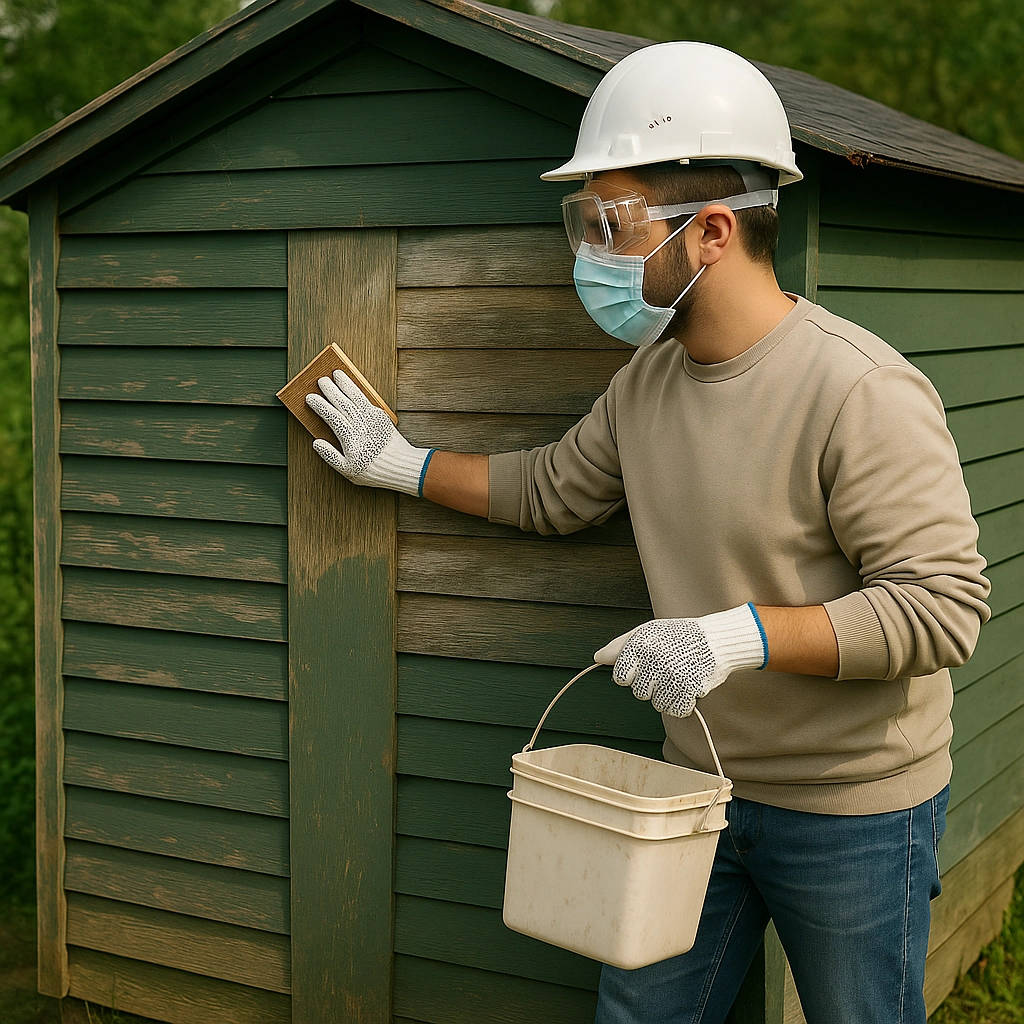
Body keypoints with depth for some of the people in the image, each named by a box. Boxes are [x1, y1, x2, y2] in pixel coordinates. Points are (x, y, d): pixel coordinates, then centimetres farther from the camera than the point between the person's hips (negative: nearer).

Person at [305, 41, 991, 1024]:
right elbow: (552, 489, 19)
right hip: (698, 784, 7)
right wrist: (405, 464, 22)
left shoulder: (863, 392, -25)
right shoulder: (649, 377, 1)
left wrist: (738, 635, -31)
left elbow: (943, 603, -26)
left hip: (854, 815, -6)